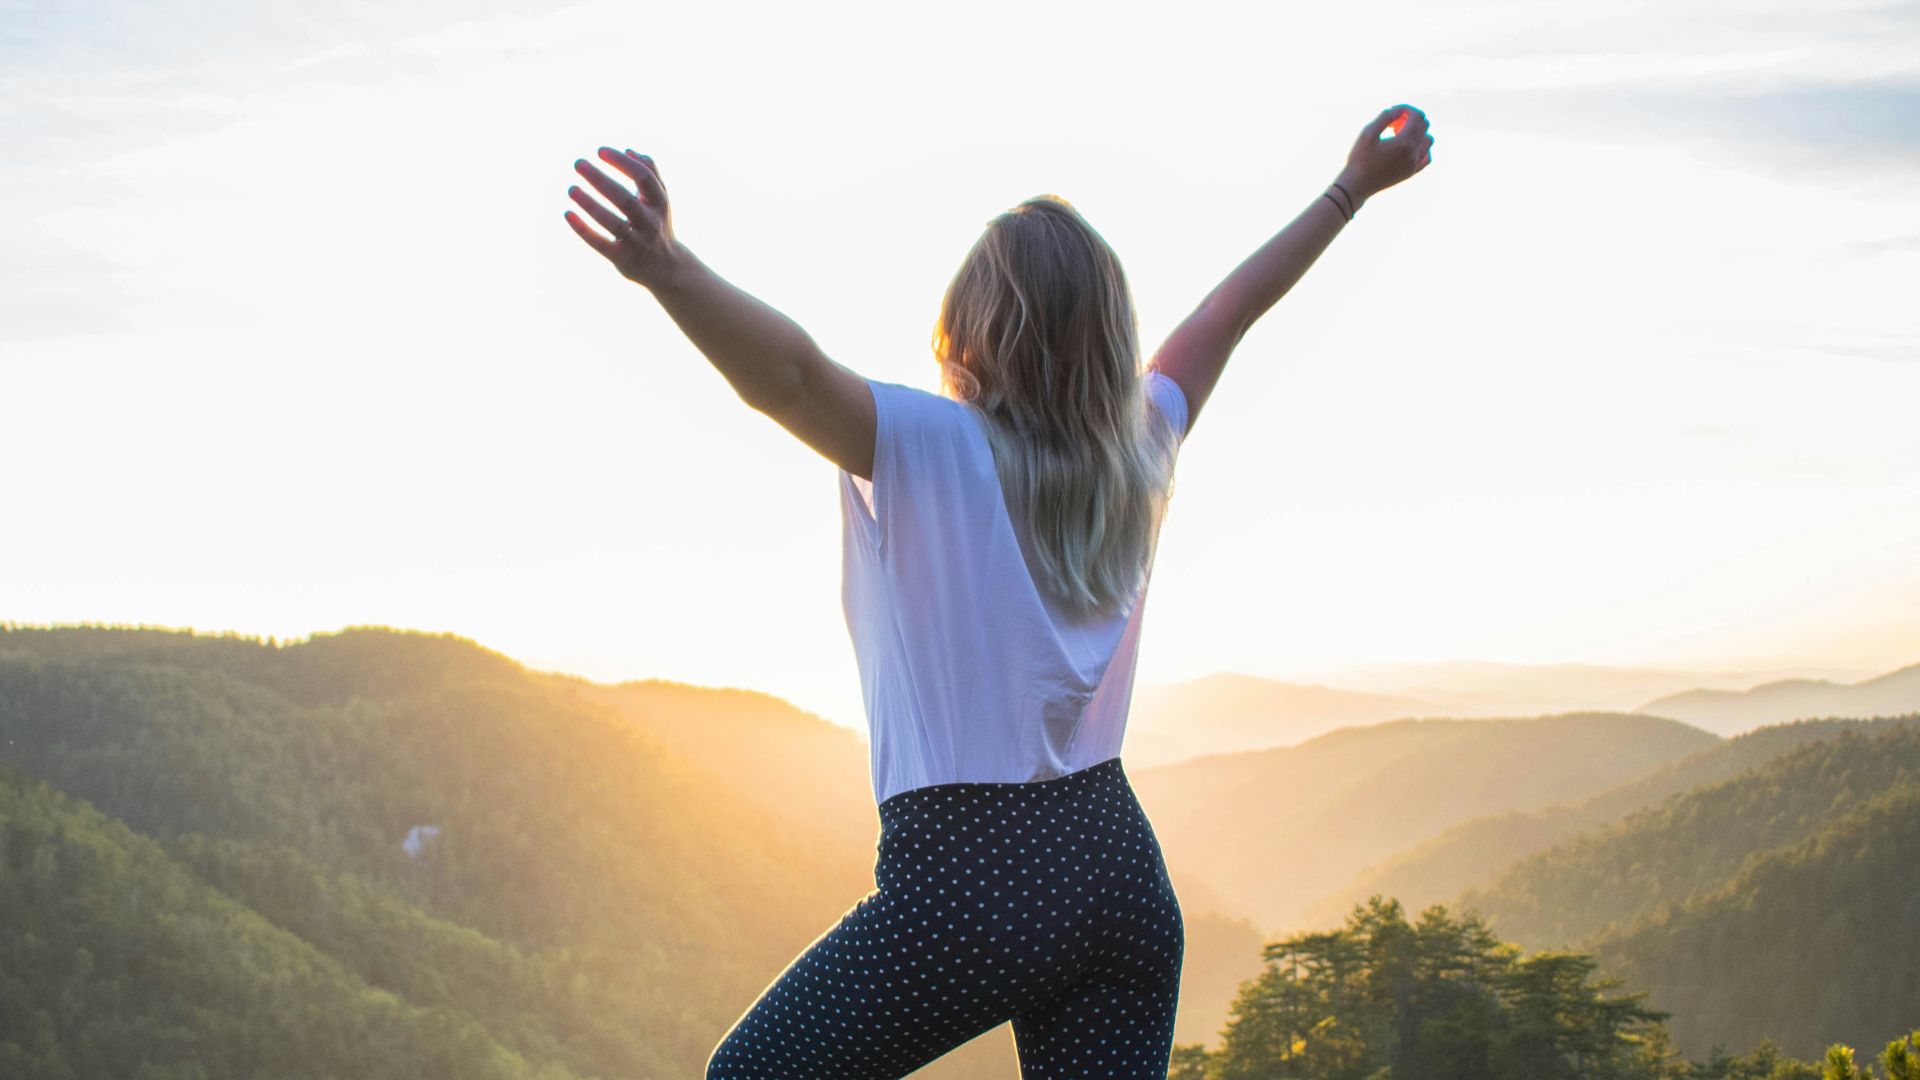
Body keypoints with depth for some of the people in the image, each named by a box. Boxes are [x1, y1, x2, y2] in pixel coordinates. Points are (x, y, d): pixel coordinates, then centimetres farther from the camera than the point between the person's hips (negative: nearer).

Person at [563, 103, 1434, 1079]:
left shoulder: (925, 446, -9)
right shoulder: (1138, 450, 8)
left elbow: (788, 373, -28)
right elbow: (1233, 309, 21)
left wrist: (666, 268, -43)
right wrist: (1354, 186, 36)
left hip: (966, 880, -6)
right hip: (1120, 870, 6)